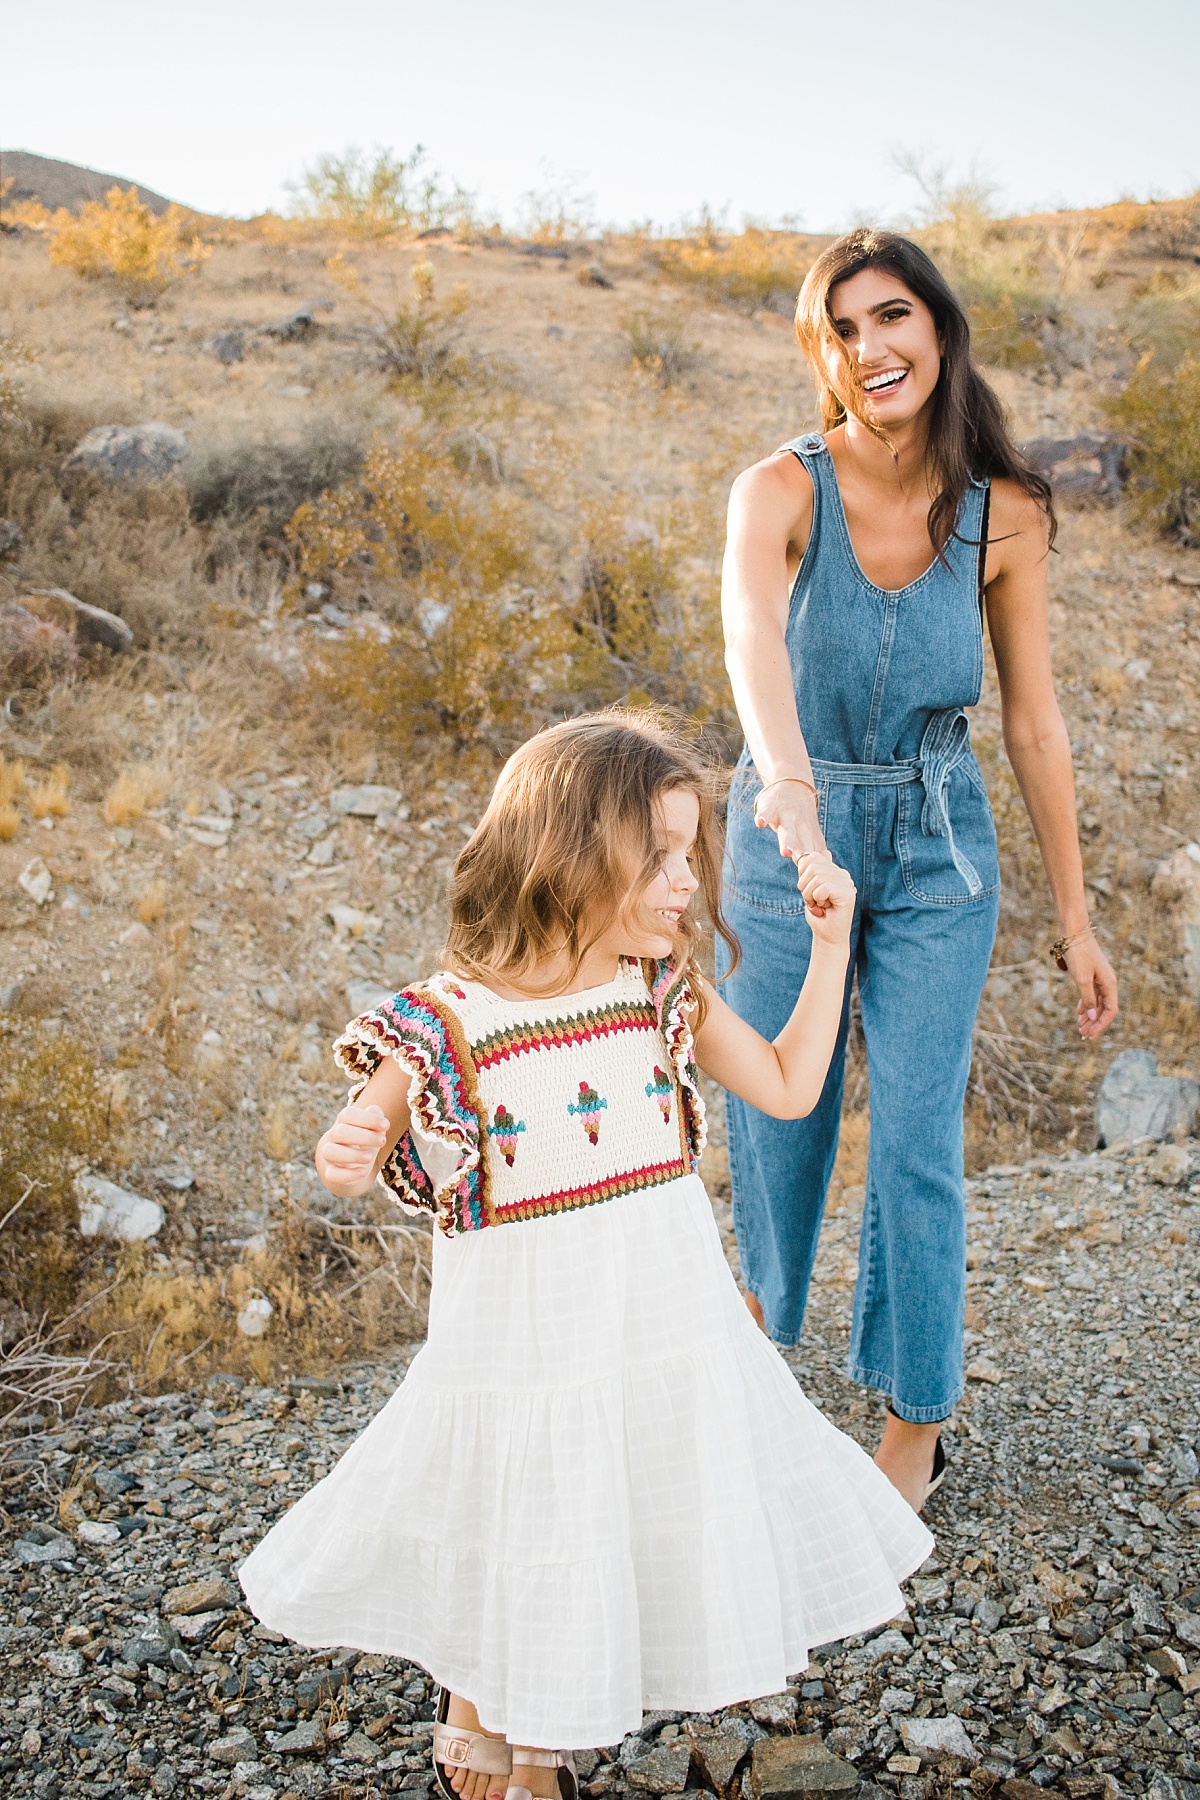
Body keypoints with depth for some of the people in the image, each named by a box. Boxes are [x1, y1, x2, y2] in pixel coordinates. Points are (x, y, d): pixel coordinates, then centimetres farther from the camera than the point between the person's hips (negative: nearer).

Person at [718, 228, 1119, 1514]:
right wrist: (784, 771, -56)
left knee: (915, 1143, 1)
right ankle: (768, 1315, 46)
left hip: (936, 848, 1)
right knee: (775, 1118, 13)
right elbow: (752, 628, -35)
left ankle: (917, 1423, 21)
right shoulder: (781, 489, -13)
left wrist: (1073, 916, 1)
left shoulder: (1001, 516, -7)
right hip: (787, 838, 0)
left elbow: (1034, 723, -1)